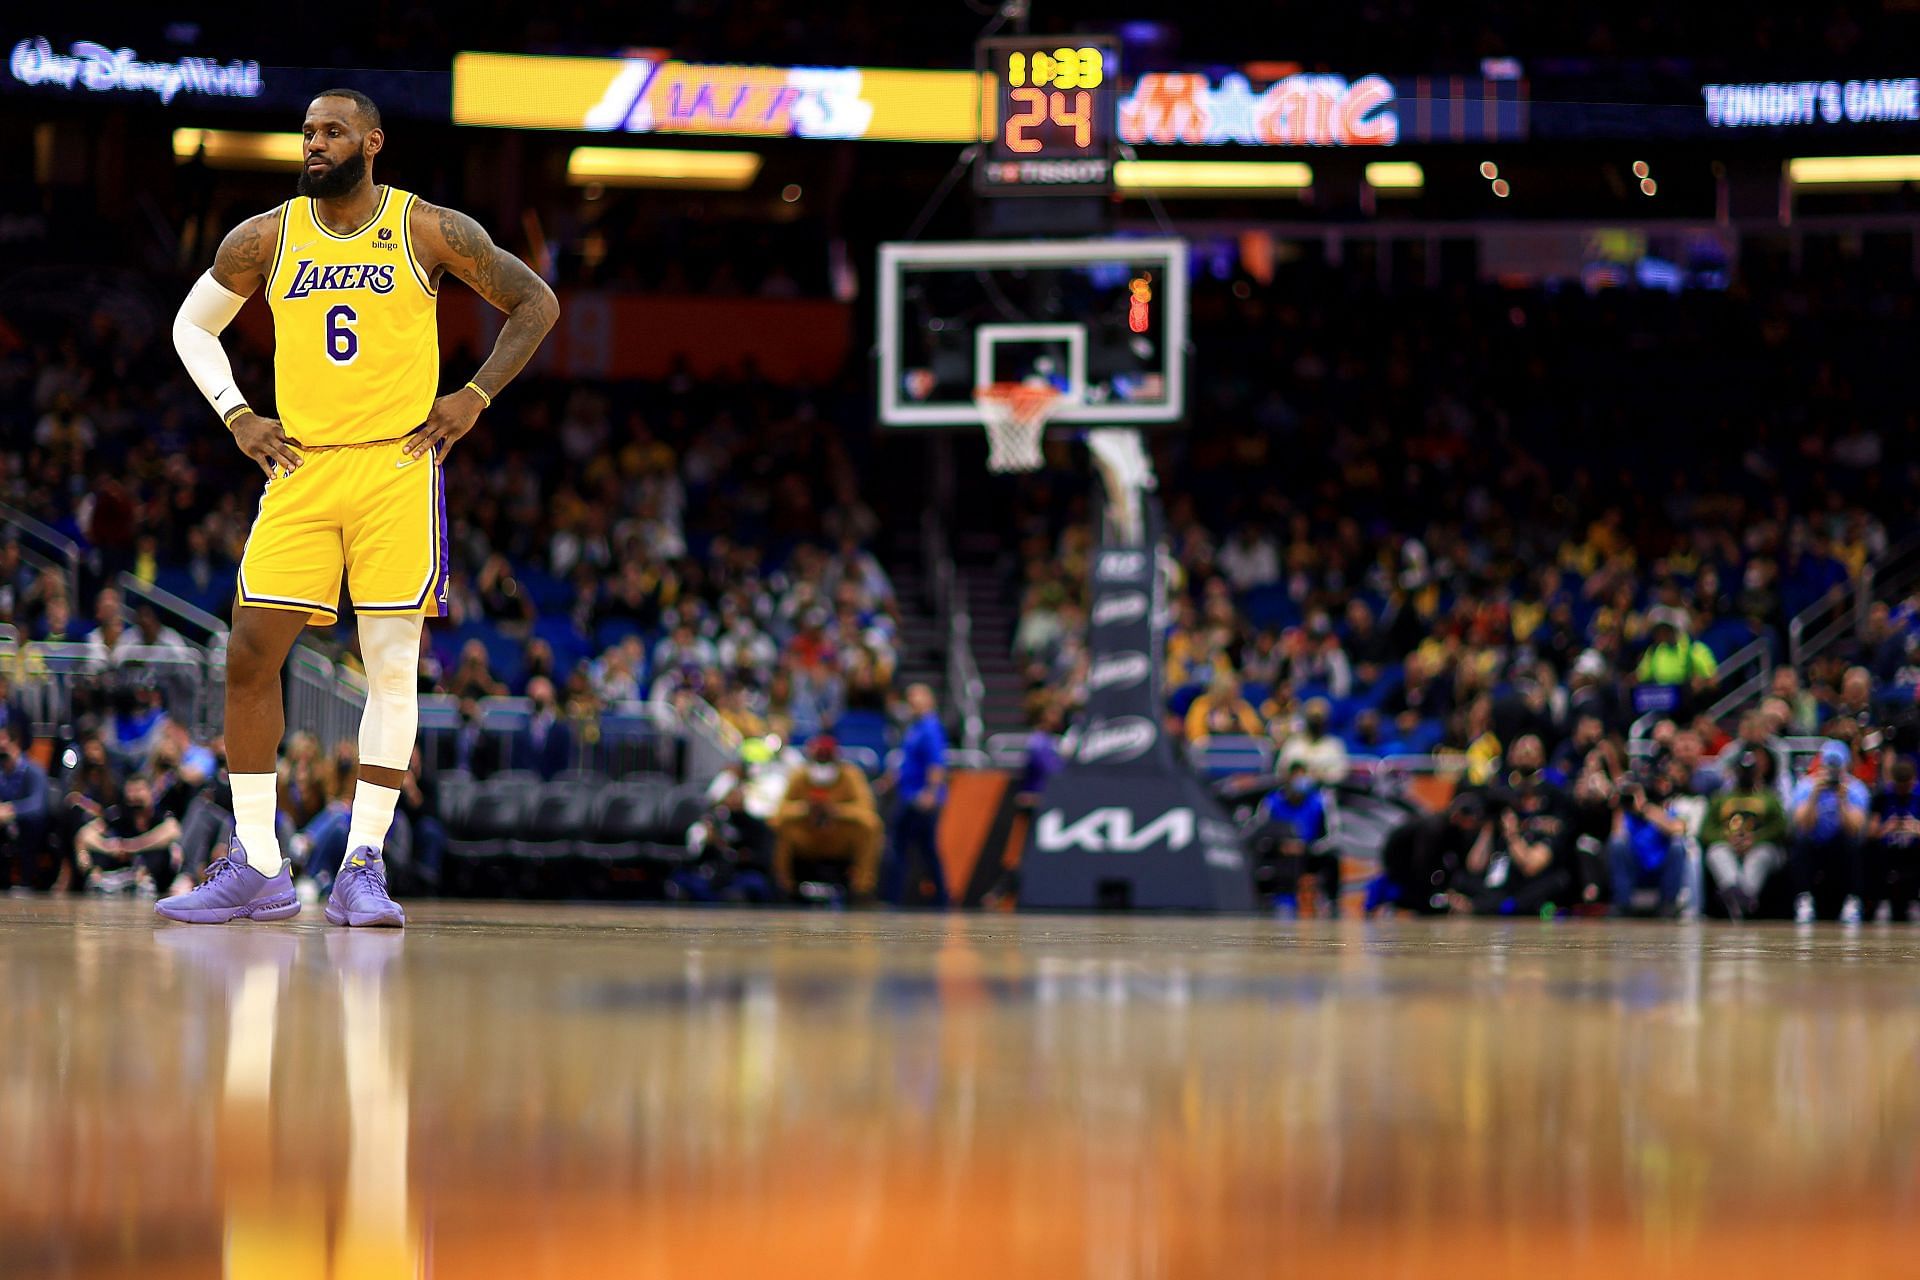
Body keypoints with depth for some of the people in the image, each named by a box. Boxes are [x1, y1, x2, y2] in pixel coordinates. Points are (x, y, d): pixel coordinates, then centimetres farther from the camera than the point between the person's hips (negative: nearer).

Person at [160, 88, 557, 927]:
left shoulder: (428, 231, -2)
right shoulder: (264, 239, 5)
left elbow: (535, 303, 7)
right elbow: (193, 327, 19)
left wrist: (476, 397, -1)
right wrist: (236, 416, 7)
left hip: (398, 464, -2)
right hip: (299, 471, 3)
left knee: (393, 666, -5)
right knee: (249, 656, -4)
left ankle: (363, 869, -1)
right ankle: (257, 868, 4)